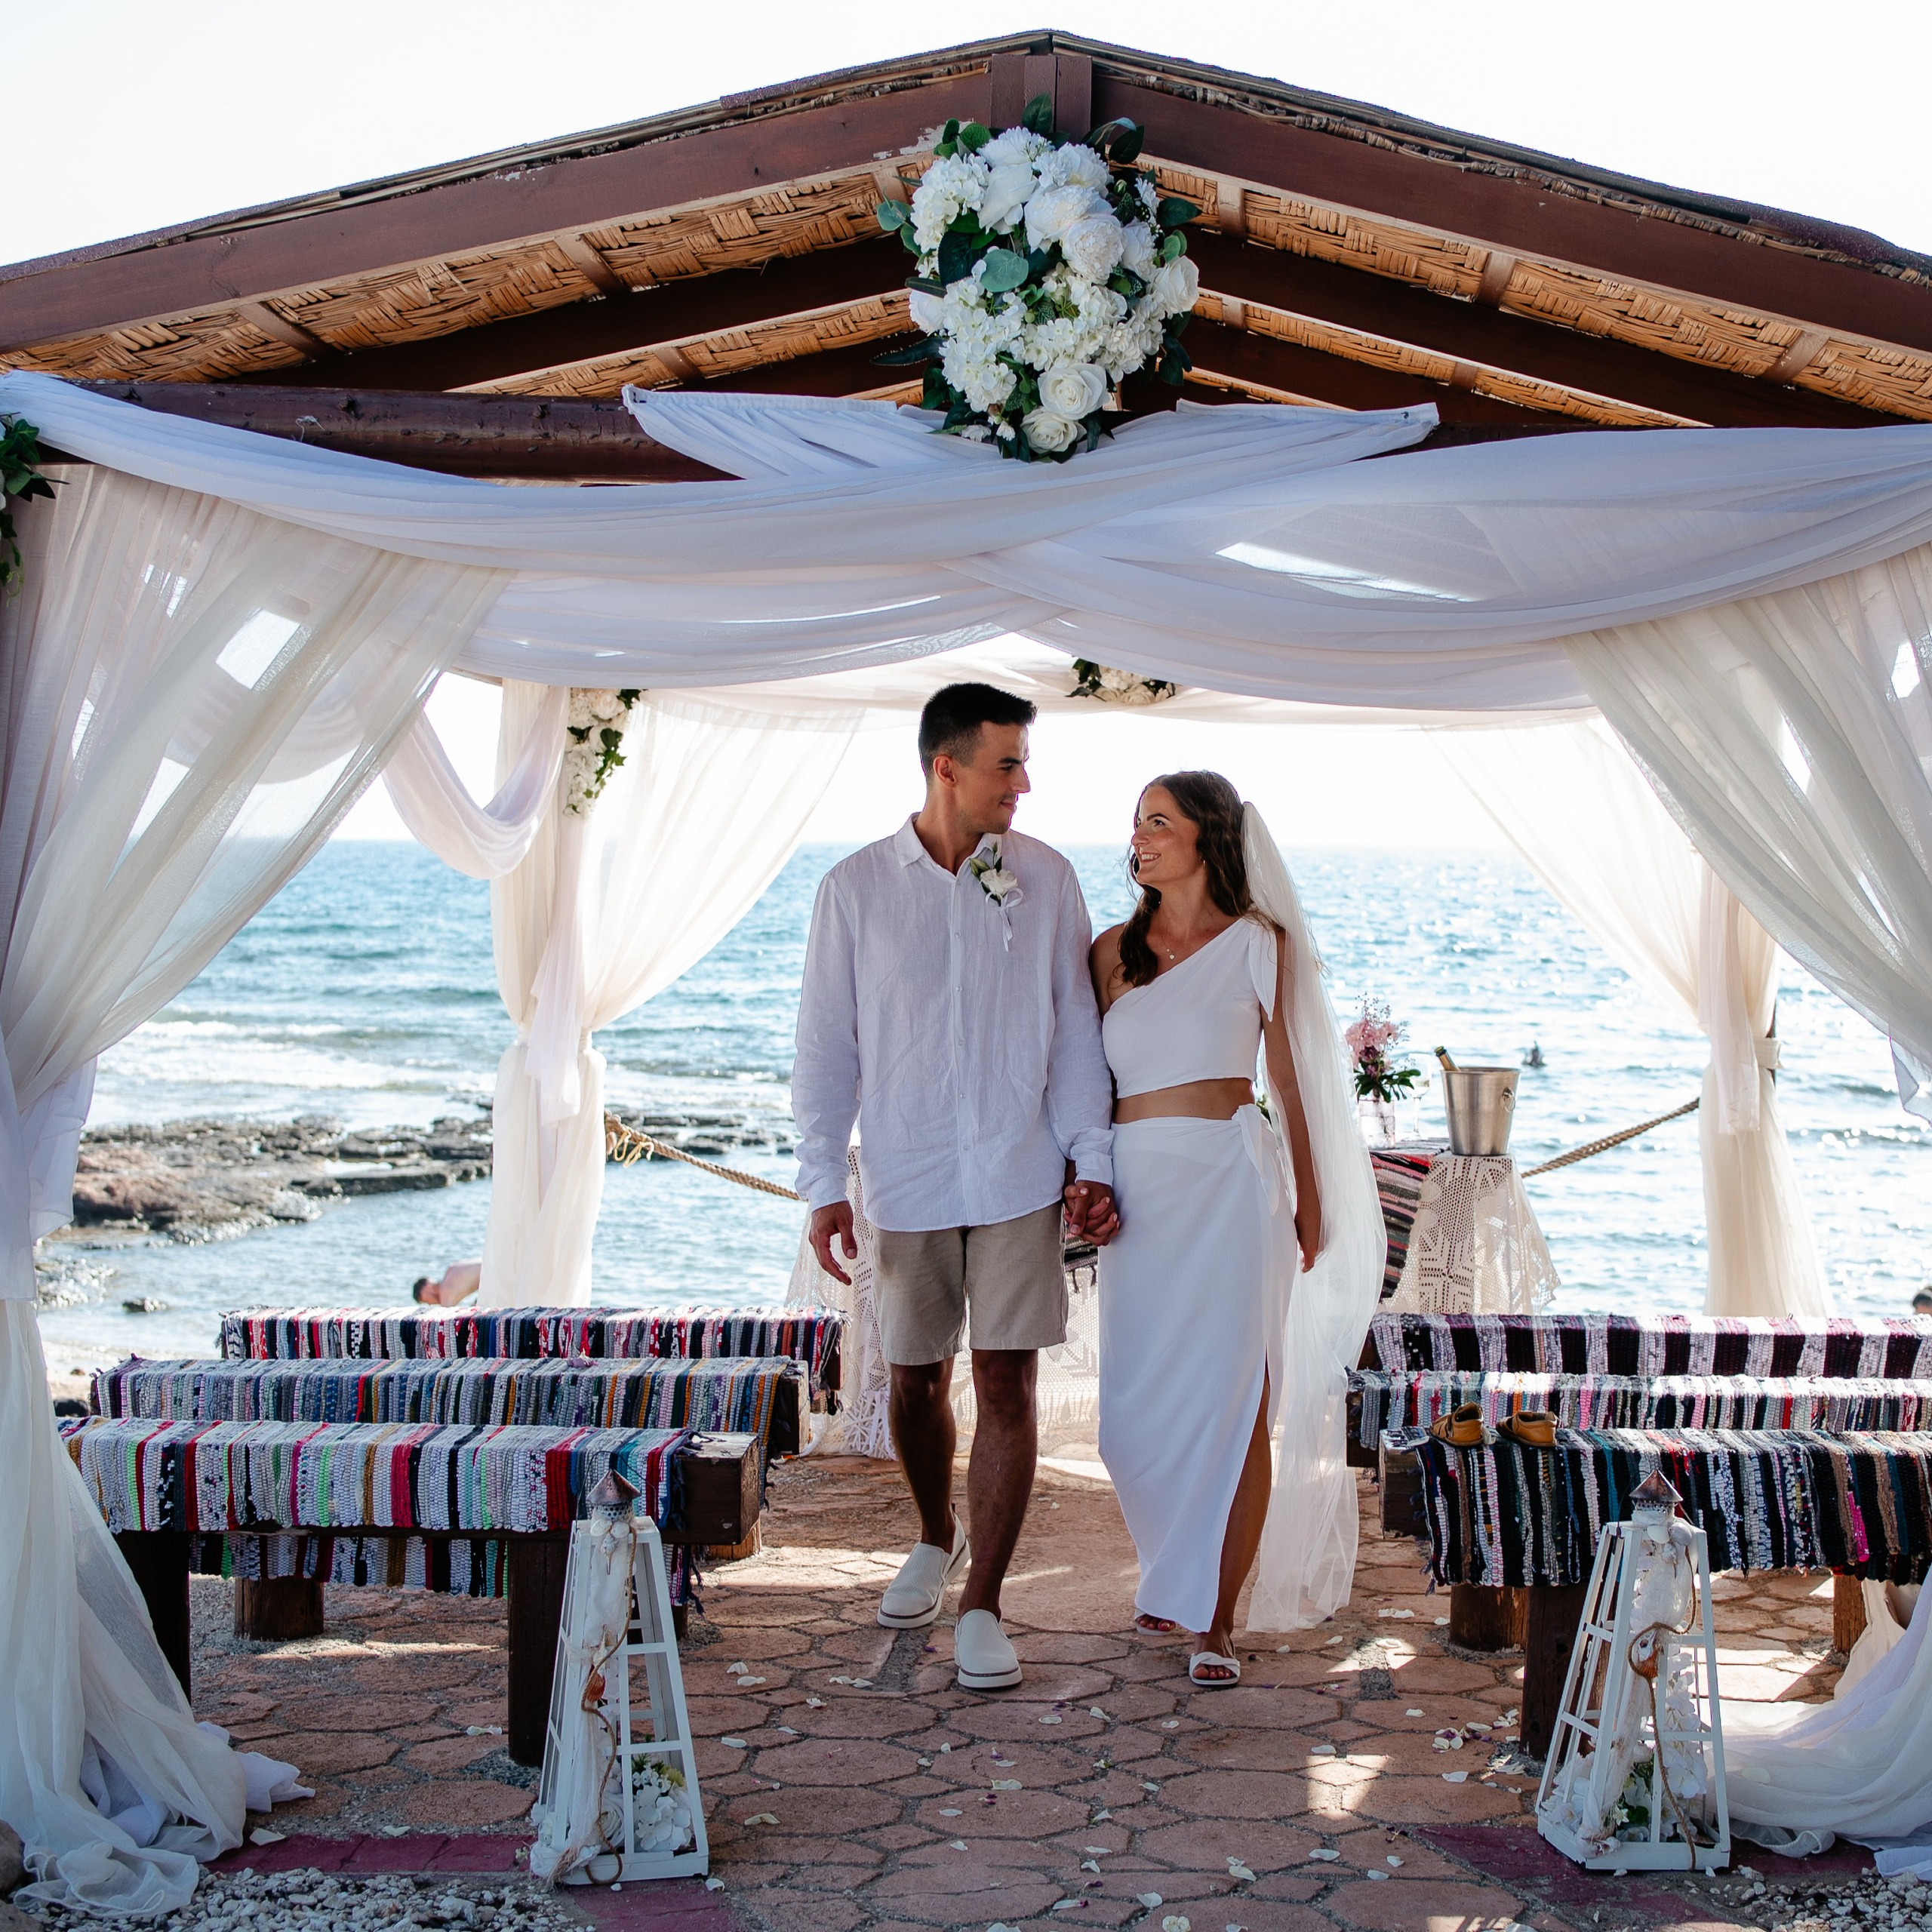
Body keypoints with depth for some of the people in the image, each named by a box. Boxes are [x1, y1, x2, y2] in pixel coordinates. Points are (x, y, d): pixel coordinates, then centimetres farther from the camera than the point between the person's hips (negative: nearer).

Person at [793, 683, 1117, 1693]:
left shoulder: (1044, 878, 1)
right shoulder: (855, 888, -1)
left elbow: (1076, 1029, 5)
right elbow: (825, 1046, 1)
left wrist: (1089, 1156, -1)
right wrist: (822, 1182, -4)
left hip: (1020, 1175, 0)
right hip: (905, 1180, 1)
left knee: (1007, 1386, -3)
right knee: (915, 1382, 13)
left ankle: (981, 1604, 5)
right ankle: (937, 1538, 39)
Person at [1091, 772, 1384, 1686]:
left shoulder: (1260, 944, 2)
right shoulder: (1114, 949, 11)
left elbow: (1291, 1079, 5)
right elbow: (1092, 1074, 12)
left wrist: (1310, 1202, 7)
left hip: (1228, 1177, -3)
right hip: (1138, 1185, 4)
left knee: (1234, 1396, -4)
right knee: (1138, 1401, 5)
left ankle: (1217, 1618, 4)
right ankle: (1177, 1573, 30)